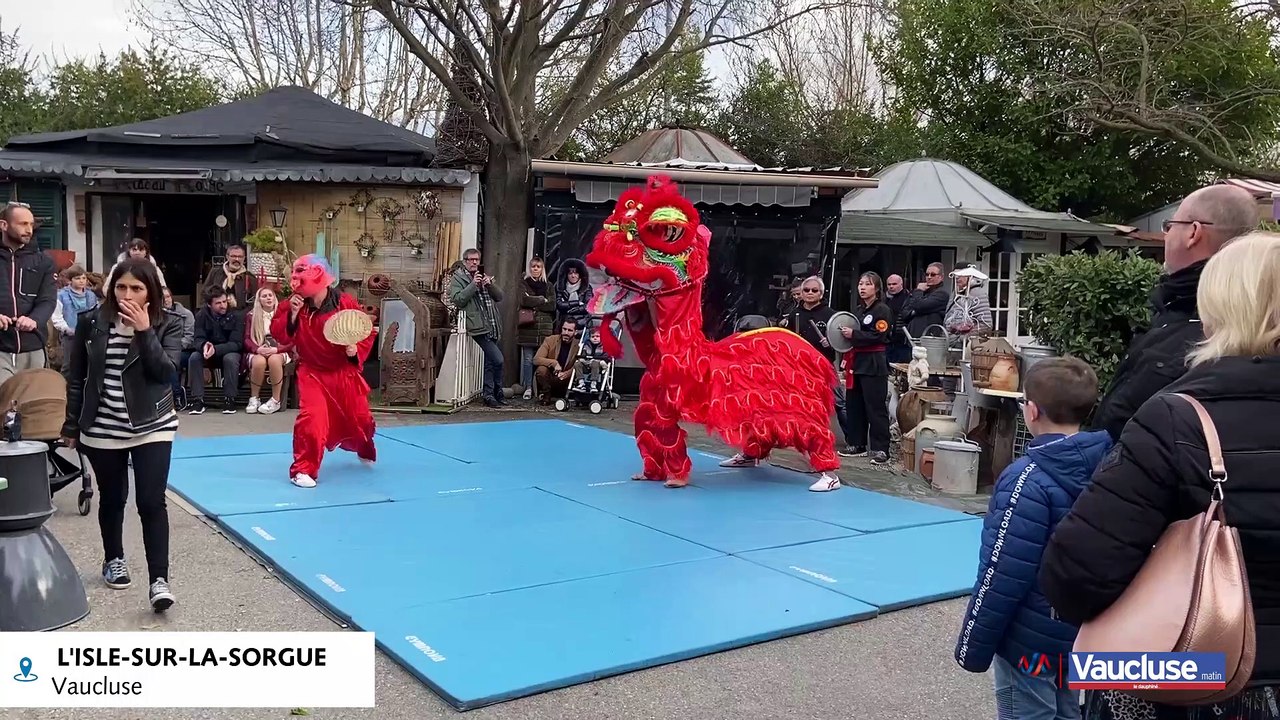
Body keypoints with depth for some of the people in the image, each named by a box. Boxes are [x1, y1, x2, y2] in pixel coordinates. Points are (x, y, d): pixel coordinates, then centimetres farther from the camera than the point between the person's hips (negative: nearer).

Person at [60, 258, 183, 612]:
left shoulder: (168, 323, -7)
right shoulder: (91, 321, -3)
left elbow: (165, 371, -18)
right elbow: (74, 377, 4)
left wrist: (145, 330, -24)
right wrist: (71, 425, 5)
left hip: (152, 426, -2)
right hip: (102, 428, 2)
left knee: (151, 502, -9)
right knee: (112, 499, 17)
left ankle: (159, 580, -8)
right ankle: (113, 560, 39)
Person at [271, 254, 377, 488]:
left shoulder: (347, 304, -12)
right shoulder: (295, 305, -7)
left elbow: (367, 333, -3)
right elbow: (280, 335, -10)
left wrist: (357, 350, -21)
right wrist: (293, 313, -23)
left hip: (344, 373, 1)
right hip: (312, 373, -1)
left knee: (358, 417, 15)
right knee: (312, 417, -22)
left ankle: (364, 449, 51)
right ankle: (303, 469, -6)